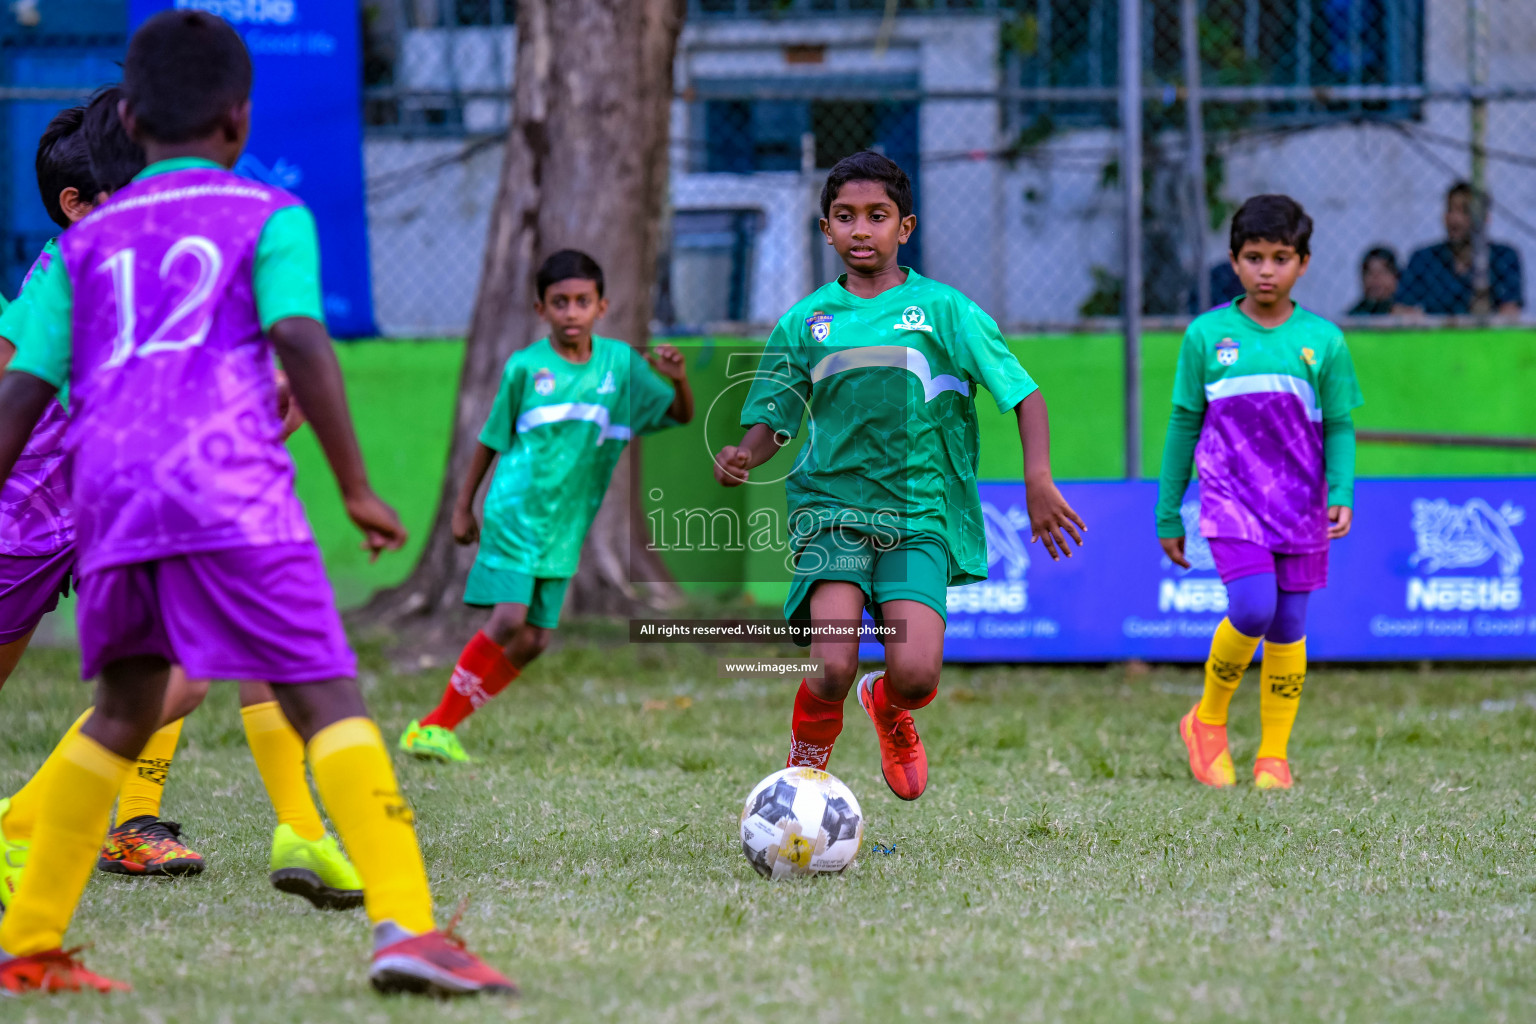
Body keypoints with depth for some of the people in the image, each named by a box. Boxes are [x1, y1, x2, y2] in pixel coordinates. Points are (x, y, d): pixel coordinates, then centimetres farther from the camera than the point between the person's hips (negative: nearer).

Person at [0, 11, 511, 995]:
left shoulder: (86, 242, 21)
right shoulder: (268, 215, 10)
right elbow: (300, 341, -6)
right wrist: (356, 484, -5)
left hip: (109, 492, 5)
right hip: (231, 487, -5)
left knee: (124, 713, 21)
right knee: (327, 700, -8)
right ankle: (406, 924, -23)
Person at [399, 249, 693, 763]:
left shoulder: (620, 363, 5)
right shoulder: (525, 367, -4)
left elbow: (681, 414, 9)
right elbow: (492, 438, 6)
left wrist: (678, 379, -12)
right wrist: (463, 506, 10)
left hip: (565, 527, 4)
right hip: (516, 511, -4)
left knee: (532, 641, 1)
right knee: (509, 620, -19)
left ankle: (438, 726, 10)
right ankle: (433, 726, -10)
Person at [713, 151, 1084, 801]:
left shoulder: (943, 309, 2)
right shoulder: (805, 321, 8)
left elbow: (1024, 394, 1)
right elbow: (773, 421, 15)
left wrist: (1038, 480, -12)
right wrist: (743, 458, -7)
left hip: (919, 512, 0)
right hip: (830, 508, 0)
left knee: (915, 675, -17)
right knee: (832, 669, -21)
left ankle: (887, 707, 23)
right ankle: (807, 759, 12)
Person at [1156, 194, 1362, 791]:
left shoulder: (1323, 340, 2)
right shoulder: (1206, 335, 1)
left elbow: (1339, 427, 8)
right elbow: (1184, 424, 8)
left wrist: (1342, 493, -9)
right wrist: (1168, 514, 10)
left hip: (1299, 506, 2)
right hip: (1230, 497, -2)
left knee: (1288, 629, 3)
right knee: (1252, 609, -20)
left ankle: (1274, 756, 15)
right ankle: (1207, 720, 3)